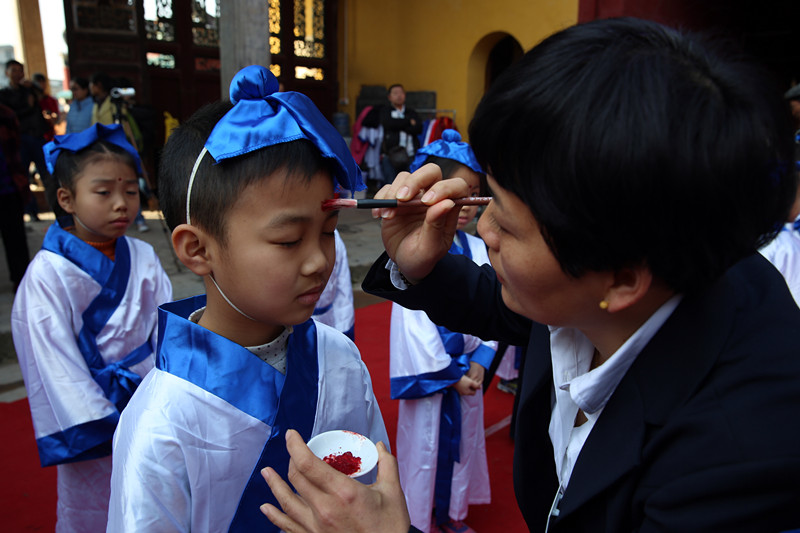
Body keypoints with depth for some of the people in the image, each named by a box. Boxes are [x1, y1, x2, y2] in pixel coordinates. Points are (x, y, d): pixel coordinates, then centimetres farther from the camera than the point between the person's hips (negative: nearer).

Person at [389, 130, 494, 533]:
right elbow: (415, 321, -17)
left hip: (469, 369, 6)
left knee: (463, 442, 19)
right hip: (429, 371, -5)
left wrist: (479, 362, -6)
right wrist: (450, 374, -12)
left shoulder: (477, 250, 0)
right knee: (425, 447, 10)